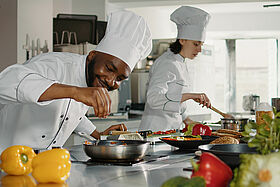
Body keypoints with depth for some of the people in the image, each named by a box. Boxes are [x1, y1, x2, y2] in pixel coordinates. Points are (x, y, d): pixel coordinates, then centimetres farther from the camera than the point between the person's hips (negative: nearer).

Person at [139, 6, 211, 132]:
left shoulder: (181, 63, 13)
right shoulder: (167, 63, -15)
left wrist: (186, 119, 18)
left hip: (172, 129, 8)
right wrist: (190, 96, -31)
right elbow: (154, 98, -27)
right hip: (156, 129, -8)